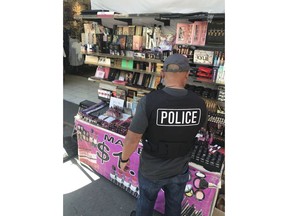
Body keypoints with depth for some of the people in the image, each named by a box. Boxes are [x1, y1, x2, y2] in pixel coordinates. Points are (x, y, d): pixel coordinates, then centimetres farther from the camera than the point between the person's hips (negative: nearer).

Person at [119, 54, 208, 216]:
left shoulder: (149, 101, -28)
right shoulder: (199, 103, -17)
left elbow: (132, 139, -22)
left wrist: (124, 159, -3)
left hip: (151, 170, -2)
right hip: (179, 170, 3)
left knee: (146, 202, 28)